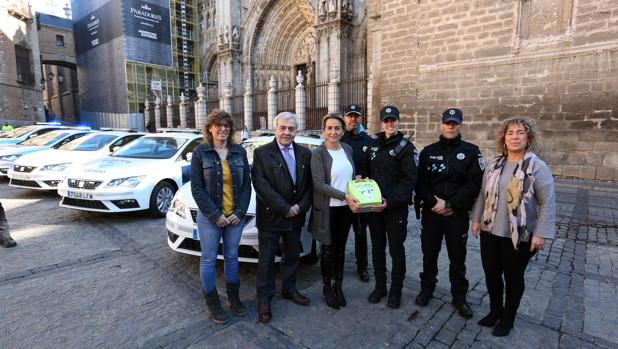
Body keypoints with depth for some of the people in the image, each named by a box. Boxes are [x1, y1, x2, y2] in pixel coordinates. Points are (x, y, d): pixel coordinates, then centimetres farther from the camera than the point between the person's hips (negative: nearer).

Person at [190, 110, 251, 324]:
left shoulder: (239, 152, 3)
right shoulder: (200, 152, -5)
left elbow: (246, 184, 2)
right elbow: (196, 188, -9)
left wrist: (239, 212, -8)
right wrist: (215, 215, -14)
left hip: (235, 216, 3)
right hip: (209, 217, -2)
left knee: (232, 257, 16)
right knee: (209, 260, 9)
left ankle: (233, 297, 34)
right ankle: (212, 302, 28)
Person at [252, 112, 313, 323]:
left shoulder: (305, 153, 5)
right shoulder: (261, 153, -7)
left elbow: (310, 184, 3)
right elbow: (261, 184, -16)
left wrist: (300, 206, -11)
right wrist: (284, 208, -18)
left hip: (296, 216, 5)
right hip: (270, 217, -4)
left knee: (292, 256, 19)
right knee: (267, 260, 7)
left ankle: (289, 289, 39)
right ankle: (264, 299, 23)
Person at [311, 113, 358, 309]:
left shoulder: (348, 149, 6)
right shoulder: (318, 153, -11)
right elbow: (319, 184, -17)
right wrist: (344, 196, -23)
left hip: (346, 208, 5)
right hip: (327, 209, -4)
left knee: (341, 248, 15)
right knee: (329, 250, 7)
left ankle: (338, 285, 31)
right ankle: (327, 287, 28)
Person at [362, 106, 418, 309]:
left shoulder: (406, 147, -5)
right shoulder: (374, 145, 11)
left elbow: (410, 179, -12)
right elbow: (366, 171, 17)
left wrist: (390, 202, -20)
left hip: (396, 208, -4)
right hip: (374, 206, 5)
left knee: (396, 250, 7)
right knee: (377, 247, 13)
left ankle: (396, 290, 25)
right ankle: (380, 286, 30)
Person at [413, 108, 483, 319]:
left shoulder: (471, 151, 0)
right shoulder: (429, 151, 4)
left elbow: (474, 183, -8)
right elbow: (420, 181, -1)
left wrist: (450, 205, -15)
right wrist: (434, 202, -14)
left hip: (458, 213, -1)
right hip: (431, 212, 1)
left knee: (457, 257, 11)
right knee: (429, 253, 13)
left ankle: (459, 297, 27)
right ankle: (427, 288, 31)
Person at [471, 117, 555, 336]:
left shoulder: (538, 167, -9)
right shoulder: (494, 165, 5)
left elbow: (547, 203, -10)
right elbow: (482, 195, 10)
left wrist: (540, 233, -15)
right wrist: (476, 219, 7)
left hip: (520, 235, -4)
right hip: (490, 231, 4)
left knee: (513, 277, 11)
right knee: (491, 273, 13)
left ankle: (508, 318, 31)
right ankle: (495, 311, 35)